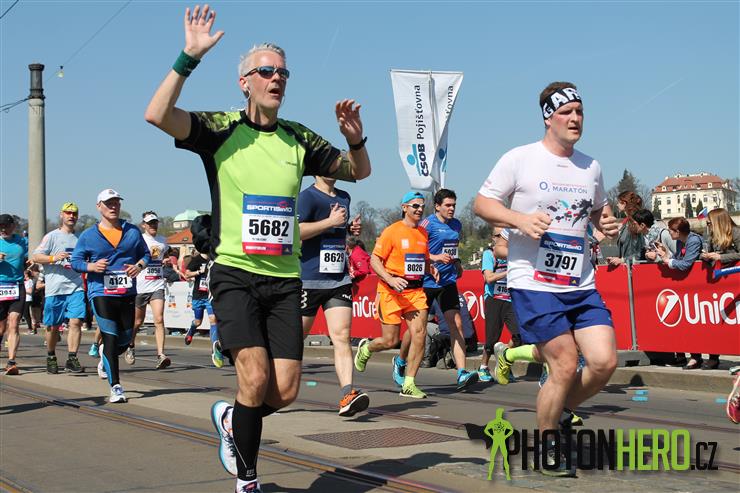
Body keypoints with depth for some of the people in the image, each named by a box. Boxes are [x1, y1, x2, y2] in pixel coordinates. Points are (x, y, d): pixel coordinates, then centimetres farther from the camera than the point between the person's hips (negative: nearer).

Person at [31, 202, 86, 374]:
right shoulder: (52, 236, 3)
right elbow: (36, 257, -5)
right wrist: (53, 258, -19)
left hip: (76, 288, 3)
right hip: (55, 289, -2)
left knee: (75, 322, -12)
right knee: (53, 326, 6)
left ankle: (72, 360, -11)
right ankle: (51, 358, 26)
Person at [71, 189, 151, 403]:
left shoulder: (132, 231, 9)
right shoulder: (88, 236, 3)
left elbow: (146, 254, 16)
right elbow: (75, 261, 6)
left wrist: (139, 266, -5)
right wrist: (92, 266, -13)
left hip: (127, 293, 3)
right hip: (101, 293, -3)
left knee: (126, 338, 10)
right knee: (110, 338, -10)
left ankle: (106, 357, 45)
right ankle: (115, 387, -8)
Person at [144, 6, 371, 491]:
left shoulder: (299, 139, 9)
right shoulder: (221, 130, -2)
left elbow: (359, 171, 19)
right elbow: (157, 115, -19)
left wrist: (356, 139, -2)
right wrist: (189, 56, -25)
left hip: (285, 278, 4)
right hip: (235, 273, -4)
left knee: (285, 390, -1)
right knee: (256, 378, -16)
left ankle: (231, 421, 33)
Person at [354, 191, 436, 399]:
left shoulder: (423, 233, 13)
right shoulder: (392, 231, -6)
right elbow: (374, 259, -7)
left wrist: (431, 269, 4)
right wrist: (390, 279, -21)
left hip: (416, 291, 5)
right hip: (391, 292, -5)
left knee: (419, 334, -10)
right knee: (390, 341, 0)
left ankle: (409, 385, -2)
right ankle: (365, 348, 35)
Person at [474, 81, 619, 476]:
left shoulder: (591, 167, 12)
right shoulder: (520, 159, -4)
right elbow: (482, 203, -3)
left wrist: (608, 224, 4)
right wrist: (521, 219, -20)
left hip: (582, 285, 6)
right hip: (534, 284, -6)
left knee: (605, 361, -6)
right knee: (566, 366, -10)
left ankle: (562, 413, 23)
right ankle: (545, 446, 13)